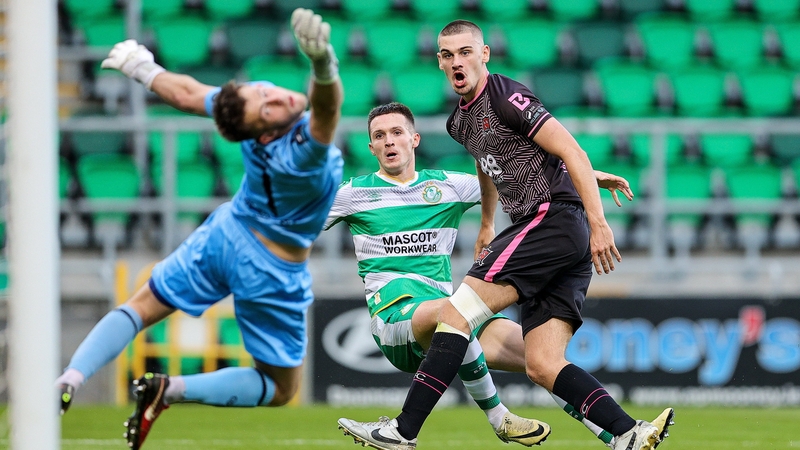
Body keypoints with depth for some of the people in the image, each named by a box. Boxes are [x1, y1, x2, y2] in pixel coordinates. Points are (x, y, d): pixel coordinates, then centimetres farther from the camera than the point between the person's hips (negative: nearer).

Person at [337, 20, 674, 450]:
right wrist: (486, 226, 53)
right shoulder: (460, 121, 20)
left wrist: (599, 224, -20)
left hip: (553, 218, -9)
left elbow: (573, 153, -14)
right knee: (542, 366, -1)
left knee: (455, 313, -12)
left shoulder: (504, 96, -8)